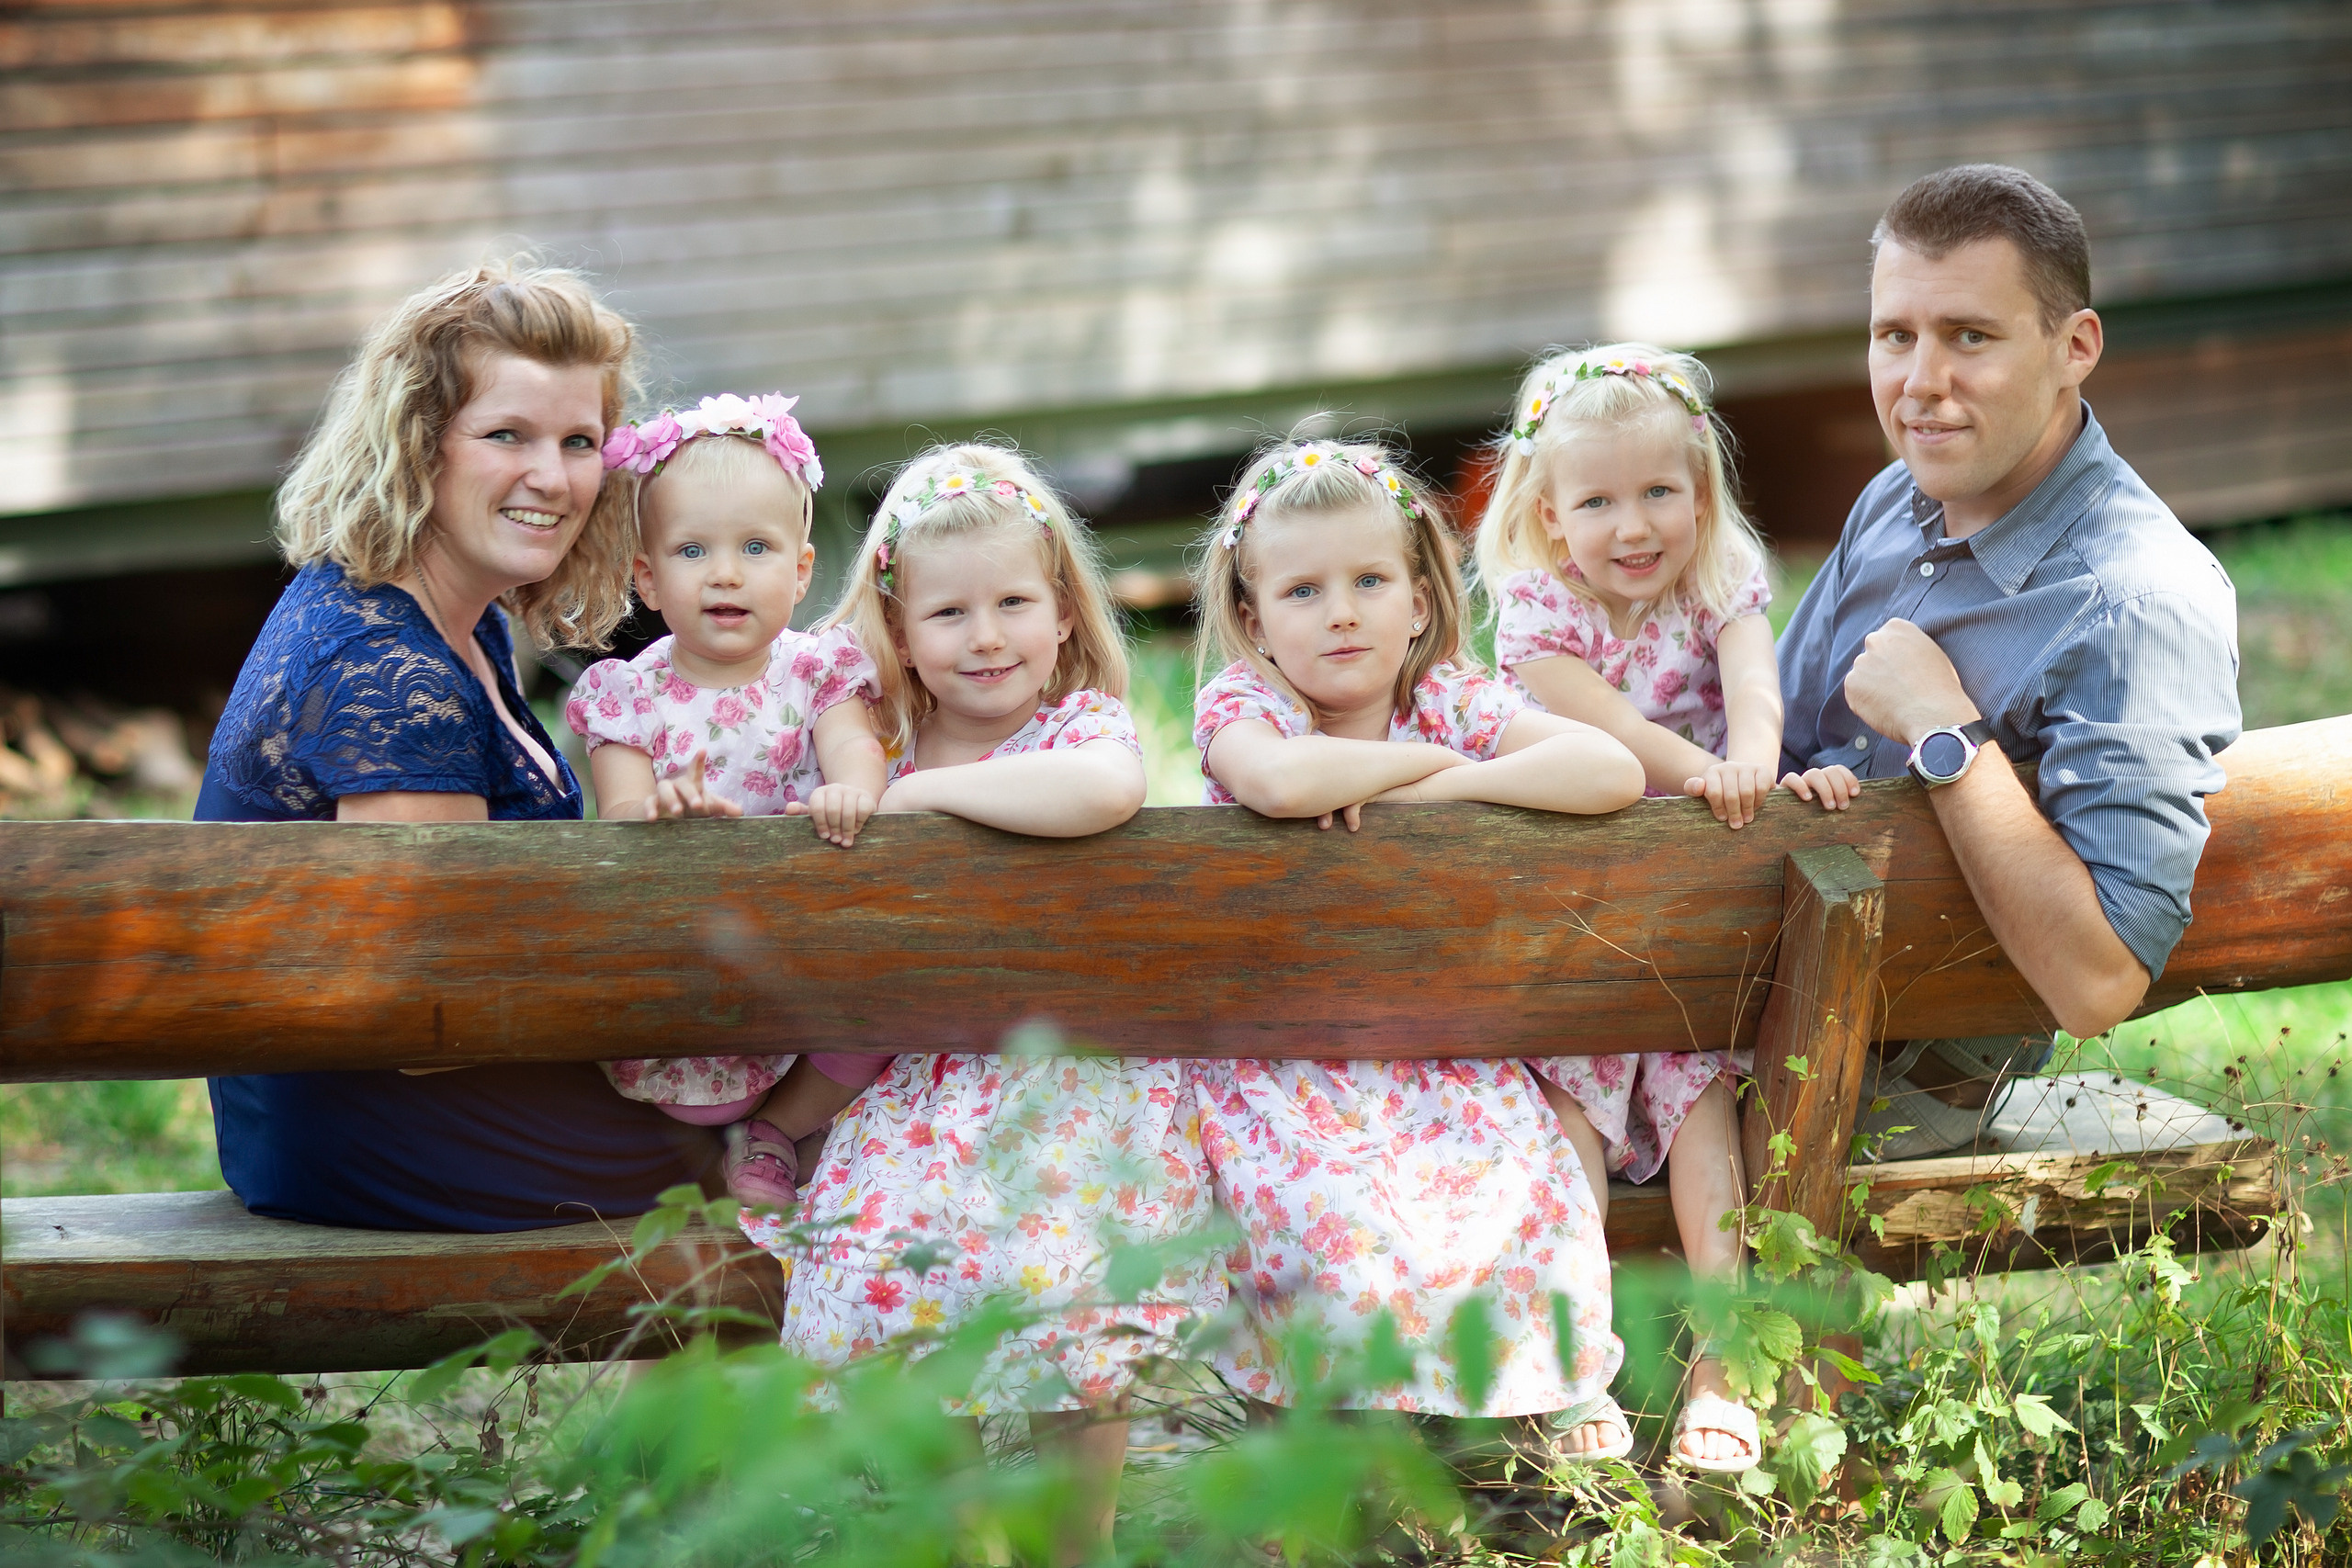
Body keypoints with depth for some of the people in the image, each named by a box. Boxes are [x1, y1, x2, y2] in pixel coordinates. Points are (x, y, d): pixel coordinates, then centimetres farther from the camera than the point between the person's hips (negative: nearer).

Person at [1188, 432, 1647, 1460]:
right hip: (1280, 1055, -2)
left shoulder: (1453, 700, -1)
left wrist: (1429, 791, -20)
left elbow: (1611, 772, -18)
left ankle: (1565, 1377, 6)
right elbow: (1278, 781, -34)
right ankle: (1344, 1389, -2)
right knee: (1329, 1210, -29)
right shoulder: (1239, 702, -7)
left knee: (1520, 1184, -21)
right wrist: (1422, 755, -17)